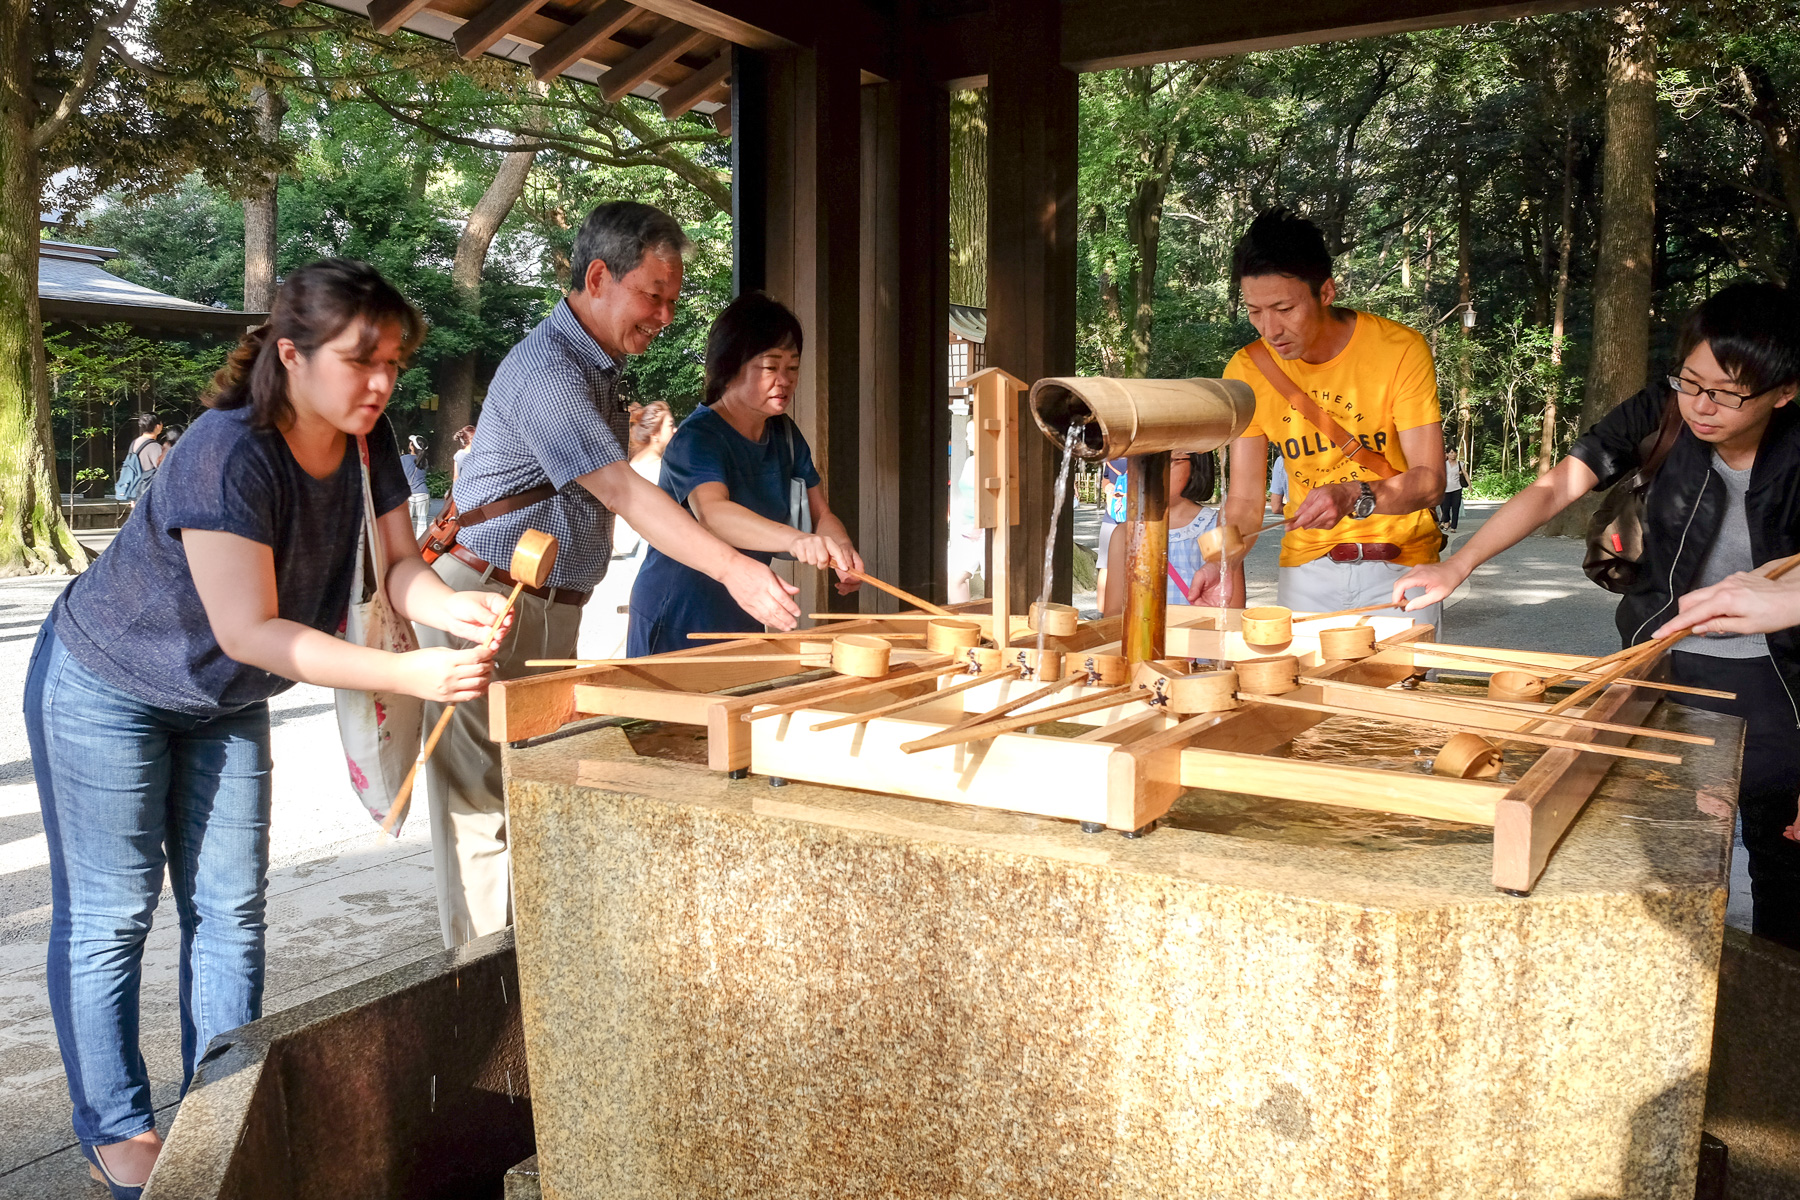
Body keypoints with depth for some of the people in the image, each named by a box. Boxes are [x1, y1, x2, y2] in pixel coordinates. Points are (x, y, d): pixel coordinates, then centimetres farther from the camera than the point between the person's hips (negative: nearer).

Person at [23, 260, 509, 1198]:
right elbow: (248, 630, -36)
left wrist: (451, 607, -37)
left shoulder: (365, 443, -11)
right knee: (110, 915, 4)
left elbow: (400, 566, -13)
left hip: (224, 703, 7)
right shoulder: (230, 454, -33)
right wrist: (406, 675, -44)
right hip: (109, 691, -7)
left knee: (230, 909, 9)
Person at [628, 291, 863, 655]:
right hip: (676, 626, -8)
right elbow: (711, 512, -40)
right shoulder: (697, 438, -21)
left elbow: (822, 514, 2)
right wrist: (797, 539, -57)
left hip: (745, 621, 8)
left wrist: (843, 556, -22)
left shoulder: (784, 433, 4)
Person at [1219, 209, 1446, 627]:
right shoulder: (1246, 370, -5)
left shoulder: (1400, 350, -13)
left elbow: (1429, 480, -15)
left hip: (1399, 565, -2)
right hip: (1307, 567, 2)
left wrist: (1354, 496, -33)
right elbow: (1245, 498, -2)